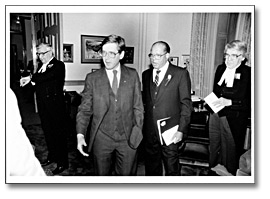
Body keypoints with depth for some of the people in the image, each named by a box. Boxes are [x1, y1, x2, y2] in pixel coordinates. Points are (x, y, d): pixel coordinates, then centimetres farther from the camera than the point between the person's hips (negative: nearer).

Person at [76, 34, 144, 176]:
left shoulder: (133, 75, 0)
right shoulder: (92, 78, -2)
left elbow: (138, 107, 4)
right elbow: (84, 109, -1)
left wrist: (137, 131, 0)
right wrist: (80, 134, -12)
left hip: (128, 138, 1)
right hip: (101, 139, 0)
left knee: (127, 175, 14)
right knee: (102, 175, 15)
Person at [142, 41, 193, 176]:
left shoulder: (181, 74, -4)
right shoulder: (146, 74, 10)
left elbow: (186, 103, -6)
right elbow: (145, 101, 11)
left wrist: (181, 130, -11)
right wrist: (142, 126, 4)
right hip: (149, 131, 4)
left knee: (171, 168, 7)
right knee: (151, 167, 16)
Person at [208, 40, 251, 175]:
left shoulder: (248, 73, -12)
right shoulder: (220, 69, 5)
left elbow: (249, 102, -16)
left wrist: (229, 102, -25)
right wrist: (212, 103, 4)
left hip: (233, 120, -5)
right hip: (216, 115, 6)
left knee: (230, 151, 11)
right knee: (214, 148, 20)